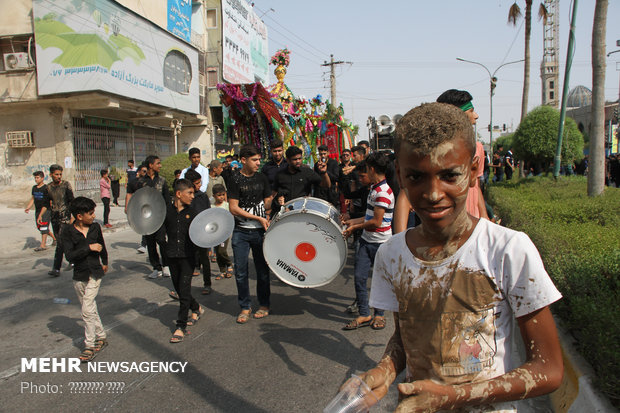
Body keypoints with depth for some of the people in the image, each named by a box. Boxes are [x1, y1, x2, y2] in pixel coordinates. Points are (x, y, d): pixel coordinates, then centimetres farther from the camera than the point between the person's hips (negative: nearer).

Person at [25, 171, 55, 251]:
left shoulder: (46, 188, -9)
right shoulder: (34, 187, 12)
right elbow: (32, 198, 20)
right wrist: (28, 207, 8)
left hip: (46, 210, -8)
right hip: (37, 210, 8)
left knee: (44, 226, -10)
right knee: (39, 227, 12)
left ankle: (43, 245, -7)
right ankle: (54, 238, 28)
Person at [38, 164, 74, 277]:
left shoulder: (66, 185, -4)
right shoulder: (48, 187, 8)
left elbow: (72, 202, -5)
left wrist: (73, 217, -10)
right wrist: (40, 215, 3)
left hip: (65, 216, -5)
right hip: (54, 217, 5)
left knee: (61, 242, -11)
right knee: (59, 241, 11)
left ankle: (56, 268, -10)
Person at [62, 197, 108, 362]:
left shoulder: (95, 227, 1)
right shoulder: (67, 232, -9)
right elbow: (70, 256, -19)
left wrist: (104, 262, 31)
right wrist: (89, 247, -20)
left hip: (95, 274, 0)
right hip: (79, 276, 0)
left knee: (87, 310, -6)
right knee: (90, 309, 12)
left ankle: (90, 346, 3)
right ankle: (101, 336, 28)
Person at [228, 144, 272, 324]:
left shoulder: (262, 178, 7)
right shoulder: (236, 180, -5)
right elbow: (233, 208, -10)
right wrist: (258, 218, -12)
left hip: (260, 231, 3)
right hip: (241, 233, -2)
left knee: (262, 269, 8)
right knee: (241, 271, 3)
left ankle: (264, 305, 24)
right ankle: (245, 307, 19)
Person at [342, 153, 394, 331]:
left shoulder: (383, 192, -19)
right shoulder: (374, 188, 13)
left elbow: (377, 222, -21)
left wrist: (355, 227, -9)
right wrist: (353, 221, 16)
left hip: (380, 243, -8)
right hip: (366, 240, 9)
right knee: (359, 276, 4)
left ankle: (379, 314, 23)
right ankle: (364, 314, 13)